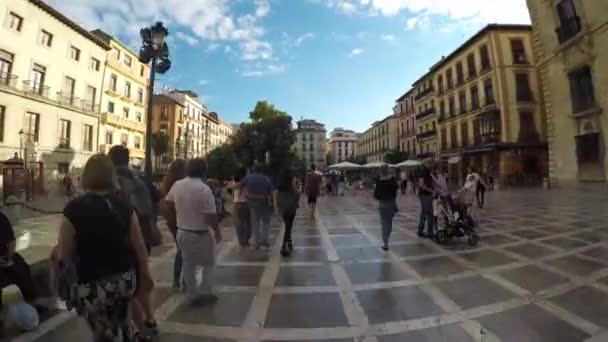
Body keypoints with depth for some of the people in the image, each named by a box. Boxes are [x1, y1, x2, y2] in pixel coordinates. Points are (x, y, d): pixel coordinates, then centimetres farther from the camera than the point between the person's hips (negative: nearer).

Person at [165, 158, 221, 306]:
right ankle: (205, 294, 19)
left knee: (188, 264, 18)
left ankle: (192, 295, 29)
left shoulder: (177, 185, -2)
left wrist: (174, 220, 26)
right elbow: (211, 216, -23)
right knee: (208, 264, 14)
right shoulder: (204, 189, -23)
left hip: (182, 231, 6)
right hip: (201, 234, -6)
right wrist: (217, 232, -8)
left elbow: (168, 203, 12)